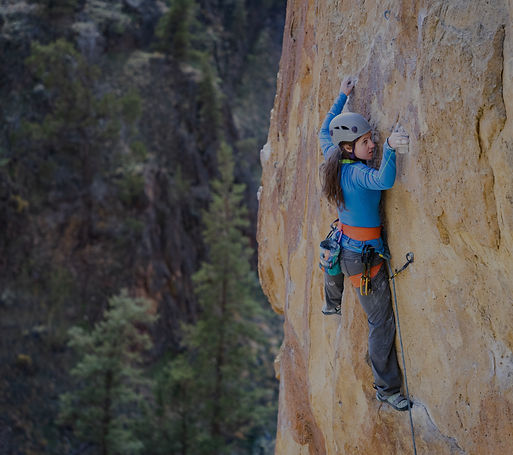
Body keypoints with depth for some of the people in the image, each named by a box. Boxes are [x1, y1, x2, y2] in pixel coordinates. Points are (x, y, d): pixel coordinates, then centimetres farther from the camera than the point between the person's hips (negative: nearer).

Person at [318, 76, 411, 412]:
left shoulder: (335, 161, -6)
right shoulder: (358, 173, -30)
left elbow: (324, 132, 15)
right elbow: (384, 181, -54)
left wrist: (342, 97, 18)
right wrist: (390, 149, -70)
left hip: (343, 244, 9)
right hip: (366, 257, -9)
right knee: (383, 324, 1)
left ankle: (332, 305, 79)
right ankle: (387, 389, 12)